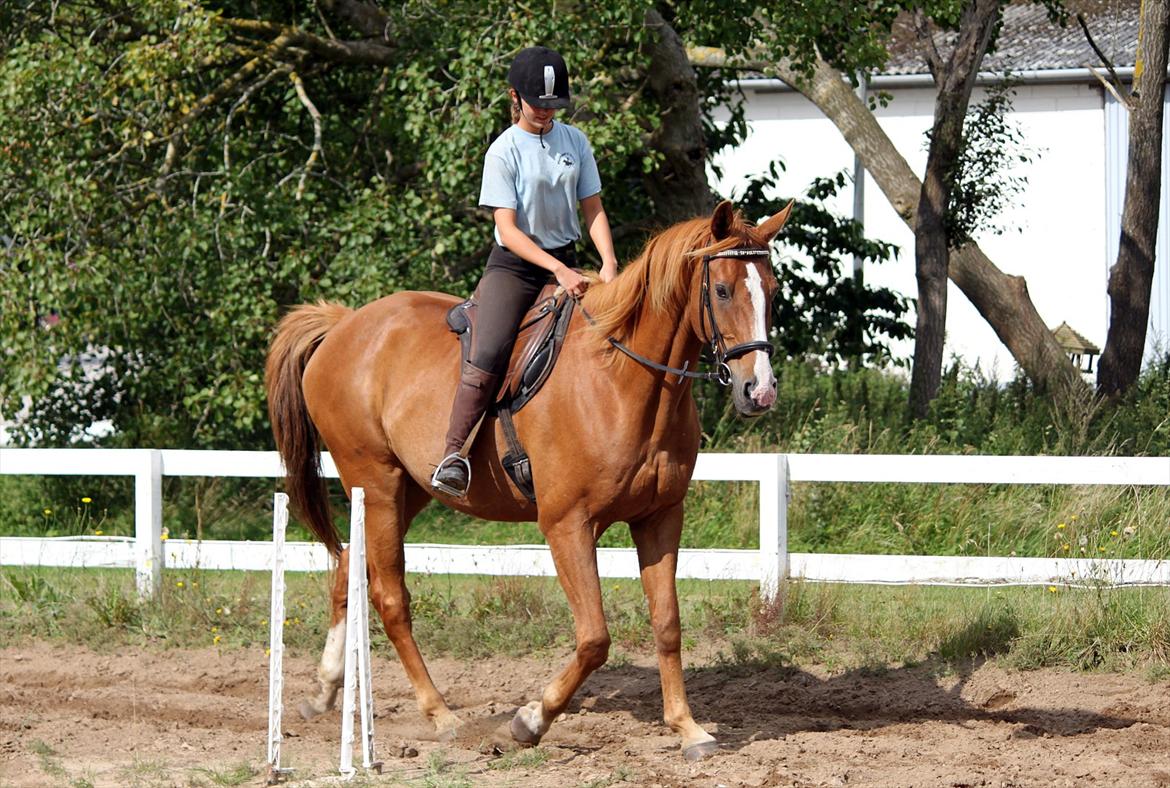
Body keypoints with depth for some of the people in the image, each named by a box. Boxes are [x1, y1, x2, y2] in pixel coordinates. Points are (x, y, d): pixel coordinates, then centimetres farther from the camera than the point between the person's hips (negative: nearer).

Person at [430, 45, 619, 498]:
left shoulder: (574, 142, 7)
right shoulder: (505, 151, -7)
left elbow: (593, 209, 9)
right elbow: (508, 229, -12)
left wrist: (608, 262, -10)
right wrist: (557, 270, -23)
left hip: (565, 264, 5)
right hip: (513, 265, -5)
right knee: (488, 355, -26)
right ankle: (453, 454, -27)